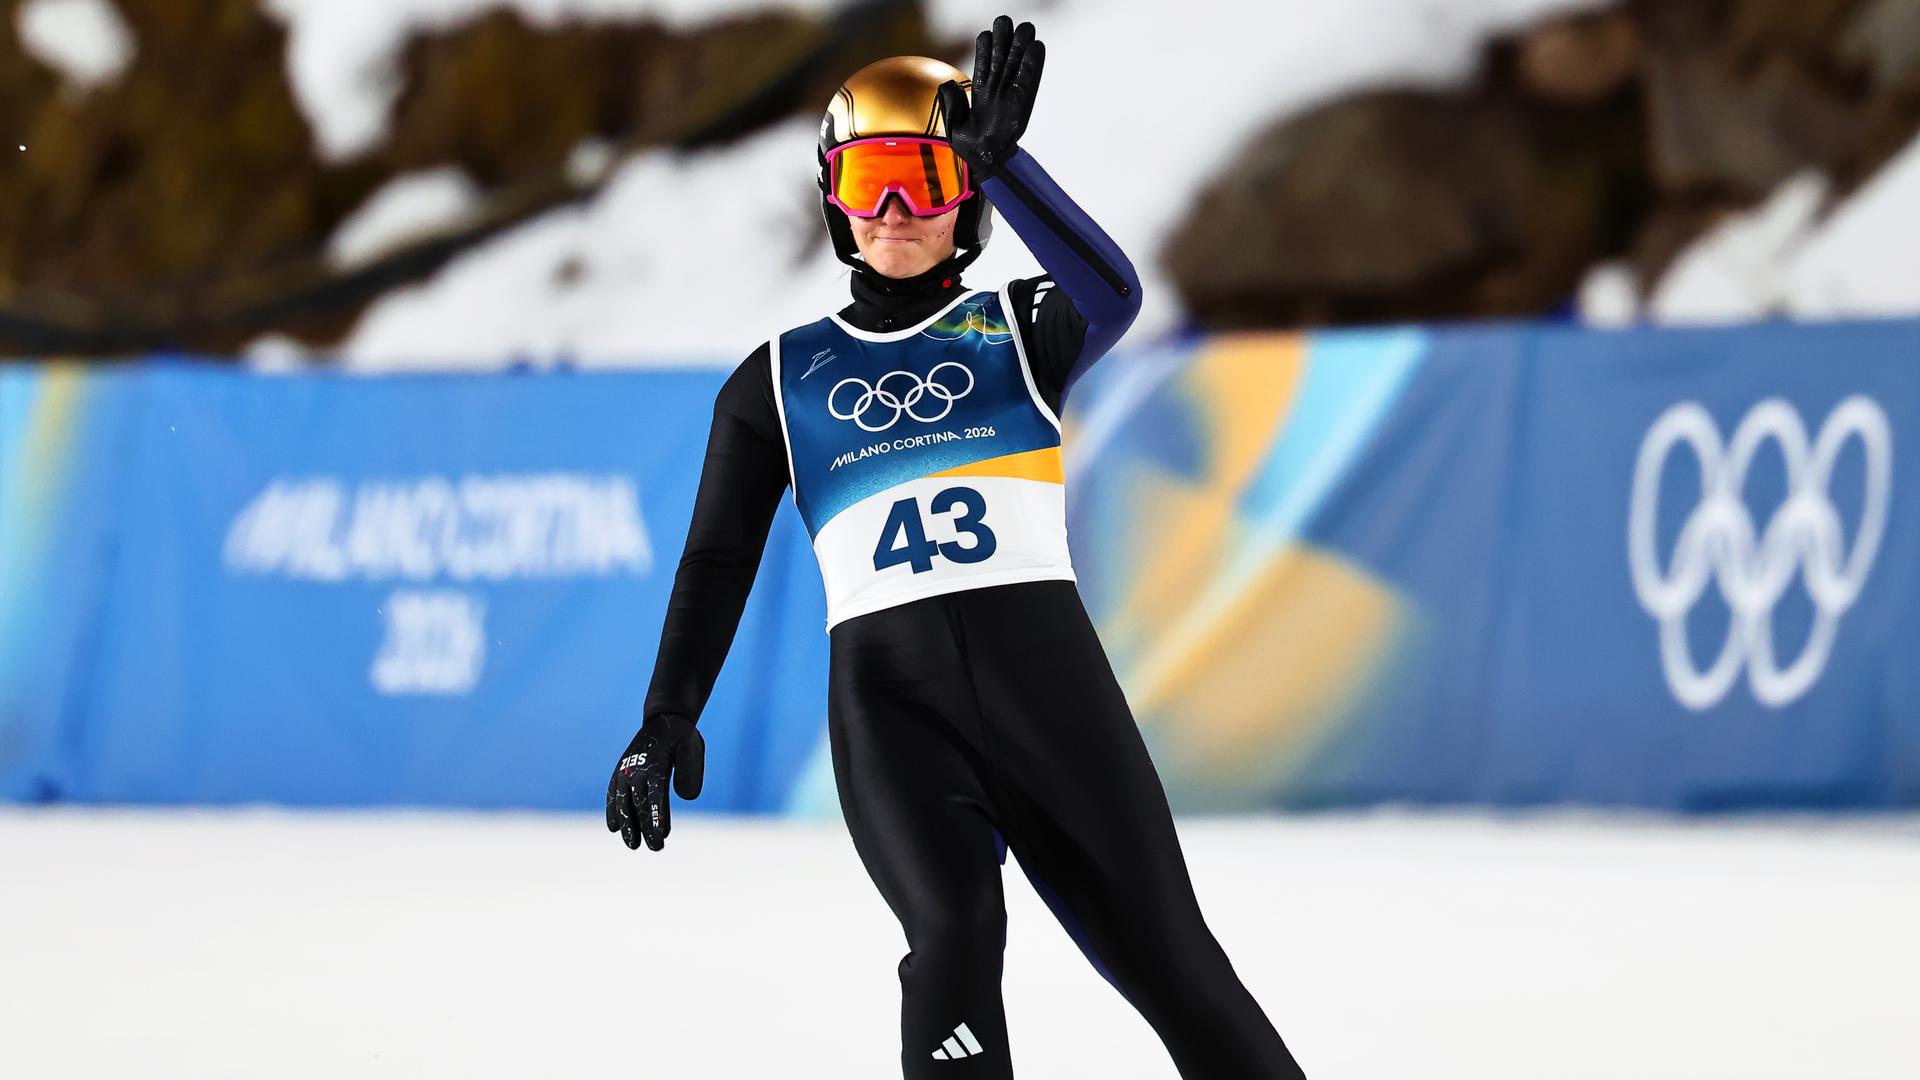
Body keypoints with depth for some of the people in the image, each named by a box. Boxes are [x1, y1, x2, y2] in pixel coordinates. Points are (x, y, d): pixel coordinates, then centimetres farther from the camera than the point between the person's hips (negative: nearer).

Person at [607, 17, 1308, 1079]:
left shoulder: (1014, 333, 13)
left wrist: (1001, 159, -23)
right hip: (885, 687, 0)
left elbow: (1110, 296, -10)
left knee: (1163, 949, -3)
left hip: (1042, 662, 0)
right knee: (953, 929, -24)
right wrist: (668, 716, 1)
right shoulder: (778, 381, 18)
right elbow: (718, 561, 16)